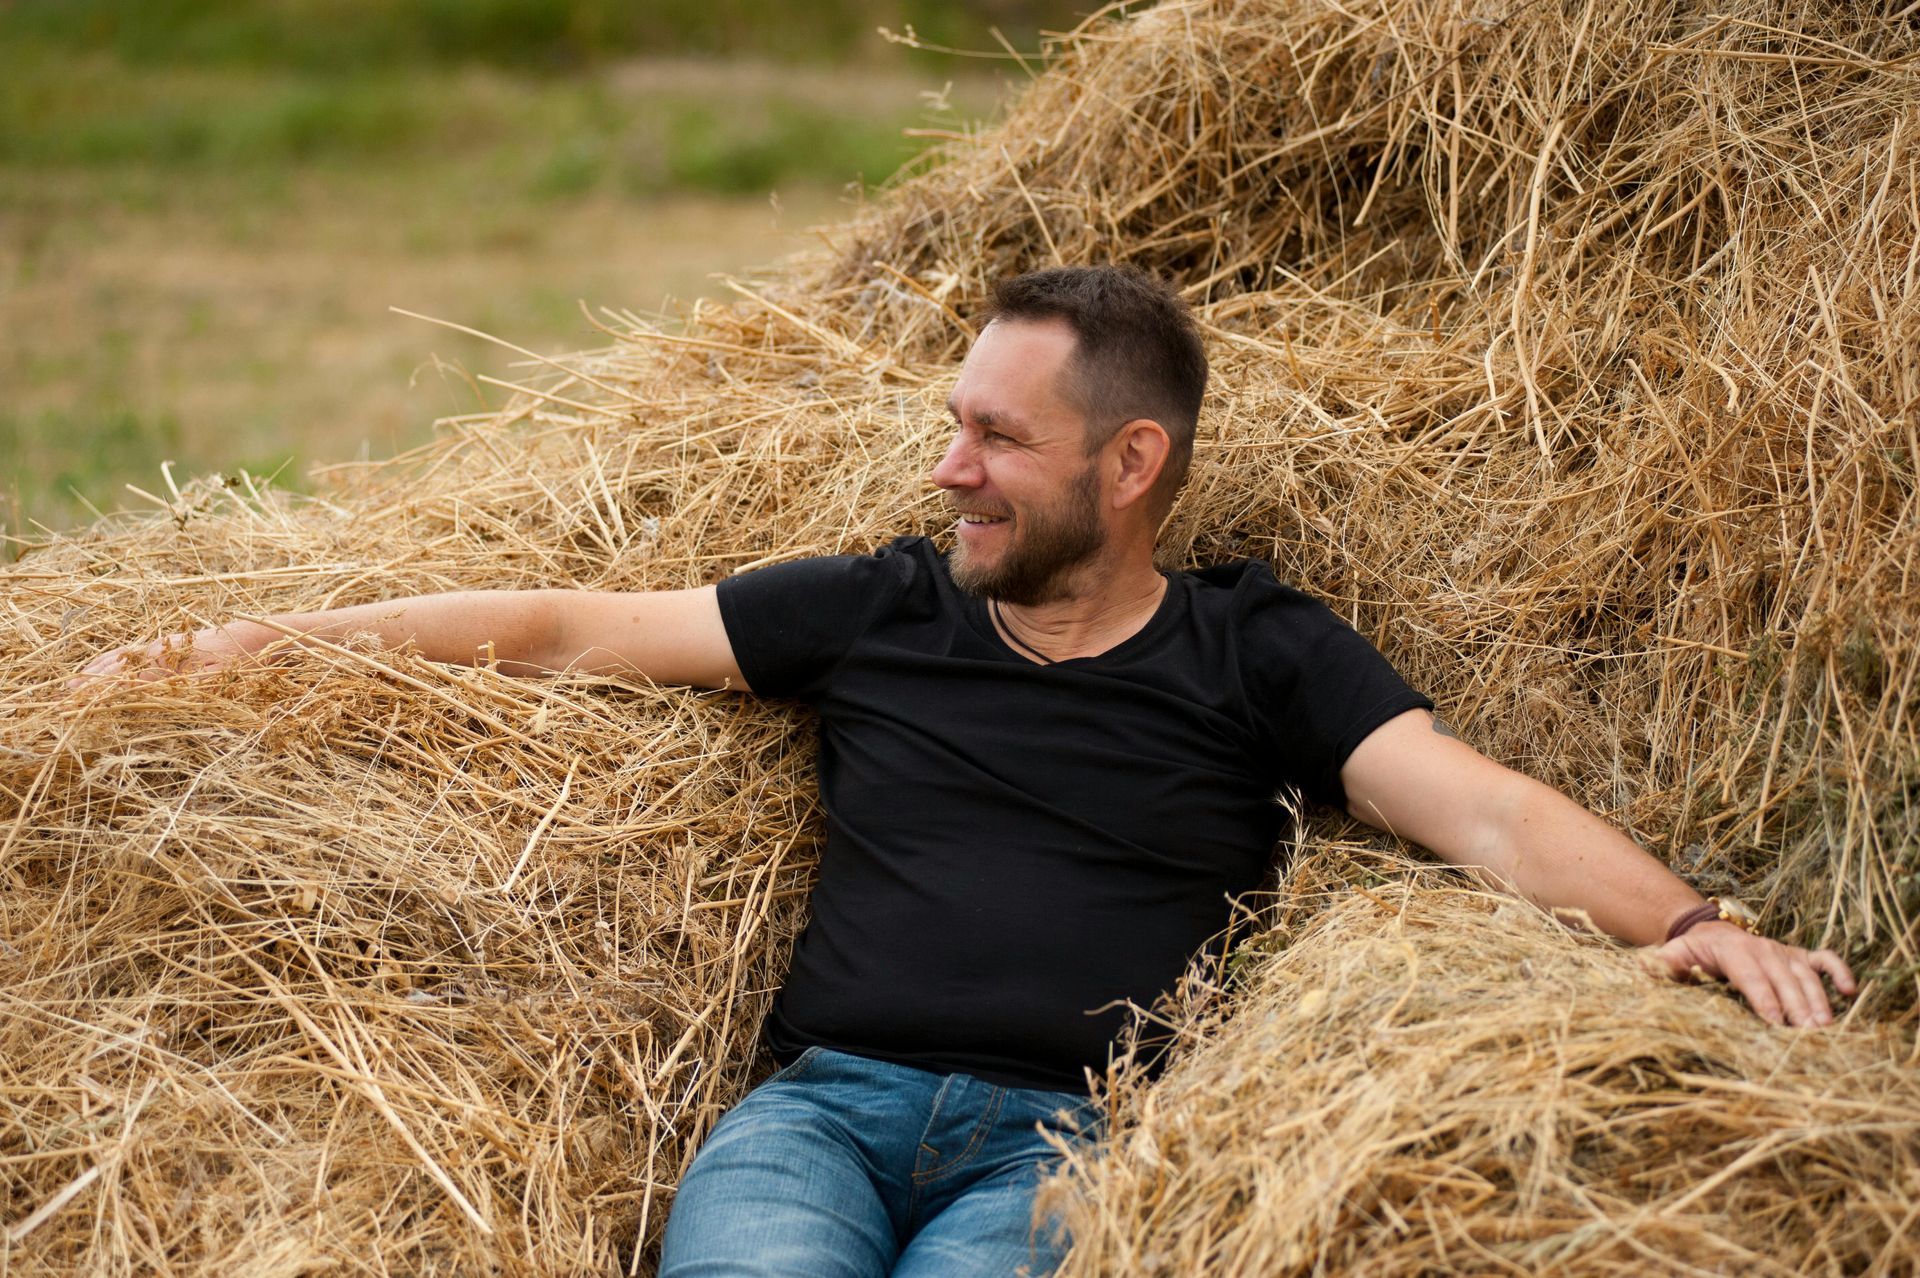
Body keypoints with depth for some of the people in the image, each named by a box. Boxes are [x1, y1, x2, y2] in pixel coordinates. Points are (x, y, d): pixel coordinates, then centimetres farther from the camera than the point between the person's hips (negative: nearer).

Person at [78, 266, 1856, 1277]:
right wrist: (275, 638, 16)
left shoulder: (1255, 656, 12)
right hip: (826, 1102, 2)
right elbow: (575, 629, 20)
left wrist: (1688, 920, -18)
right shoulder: (880, 611, 18)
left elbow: (1481, 811, 1)